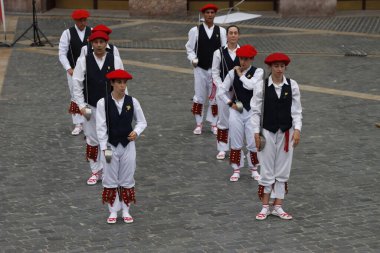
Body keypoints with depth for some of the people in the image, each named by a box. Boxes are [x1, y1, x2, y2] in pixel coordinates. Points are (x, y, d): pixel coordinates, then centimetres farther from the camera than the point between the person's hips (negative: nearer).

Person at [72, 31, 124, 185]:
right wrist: (81, 105, -7)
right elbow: (77, 85, -2)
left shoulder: (115, 61, -4)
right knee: (92, 140, 9)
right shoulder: (83, 61, -6)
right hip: (91, 107, 0)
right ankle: (95, 171, 22)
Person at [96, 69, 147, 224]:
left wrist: (136, 132, -15)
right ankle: (113, 211, 19)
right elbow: (101, 127, -9)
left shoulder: (132, 102, -4)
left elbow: (142, 121, 5)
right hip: (110, 146, -1)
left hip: (128, 145, 2)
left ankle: (126, 210, 22)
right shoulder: (103, 103, -10)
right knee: (111, 179, 7)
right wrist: (104, 147, -12)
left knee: (127, 179, 9)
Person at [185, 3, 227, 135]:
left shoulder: (221, 31, 2)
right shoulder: (195, 30, -2)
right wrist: (193, 59, -11)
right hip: (200, 68, -1)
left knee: (215, 96, 6)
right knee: (199, 96, 4)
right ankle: (199, 124, 15)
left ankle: (214, 124, 17)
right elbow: (189, 48, 4)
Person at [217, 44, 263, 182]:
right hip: (236, 111, 2)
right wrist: (231, 103, -4)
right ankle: (236, 169, 22)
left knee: (254, 143, 1)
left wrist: (241, 75, -12)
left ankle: (254, 169, 21)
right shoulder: (233, 73, 1)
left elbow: (251, 86, -24)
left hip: (252, 110, -1)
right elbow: (221, 92, 4)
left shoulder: (258, 72, -4)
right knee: (236, 143, 8)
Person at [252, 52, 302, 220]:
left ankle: (278, 207, 17)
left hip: (286, 132, 2)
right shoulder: (262, 86, -7)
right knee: (267, 171, 3)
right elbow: (255, 110, -3)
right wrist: (256, 132, -7)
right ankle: (265, 207, 15)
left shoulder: (292, 86, -2)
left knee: (283, 171, 7)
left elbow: (297, 110, 1)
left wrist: (297, 129, -9)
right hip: (268, 131, -2)